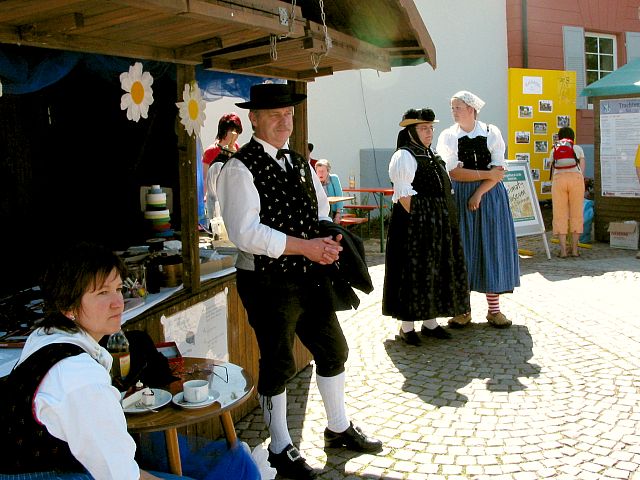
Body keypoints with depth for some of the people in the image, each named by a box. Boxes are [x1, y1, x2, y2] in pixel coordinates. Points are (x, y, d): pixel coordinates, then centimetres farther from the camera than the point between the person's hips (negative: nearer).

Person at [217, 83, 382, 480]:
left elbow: (321, 211, 18)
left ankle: (339, 428, 39)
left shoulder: (300, 163, 13)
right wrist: (304, 245, -22)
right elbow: (244, 231, -22)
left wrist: (329, 241, -4)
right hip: (268, 282, -7)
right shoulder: (240, 168, -12)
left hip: (311, 276, 8)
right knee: (279, 365, 6)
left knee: (334, 350, 17)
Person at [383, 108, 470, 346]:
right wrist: (419, 221, -19)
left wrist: (443, 222, 11)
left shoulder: (431, 156, 17)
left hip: (437, 226, 9)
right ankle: (407, 326, 7)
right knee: (412, 271, -3)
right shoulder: (404, 156, -10)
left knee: (435, 271, 12)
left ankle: (430, 322, 22)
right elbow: (404, 196, -17)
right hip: (414, 225, -9)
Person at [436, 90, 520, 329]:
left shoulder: (492, 133, 1)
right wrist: (487, 174, -11)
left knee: (492, 248, 1)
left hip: (490, 196, 1)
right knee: (462, 249, 0)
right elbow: (454, 173, -10)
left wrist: (479, 194, -15)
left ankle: (494, 309, 11)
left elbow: (498, 171, -5)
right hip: (459, 197, 0)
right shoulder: (448, 136, 0)